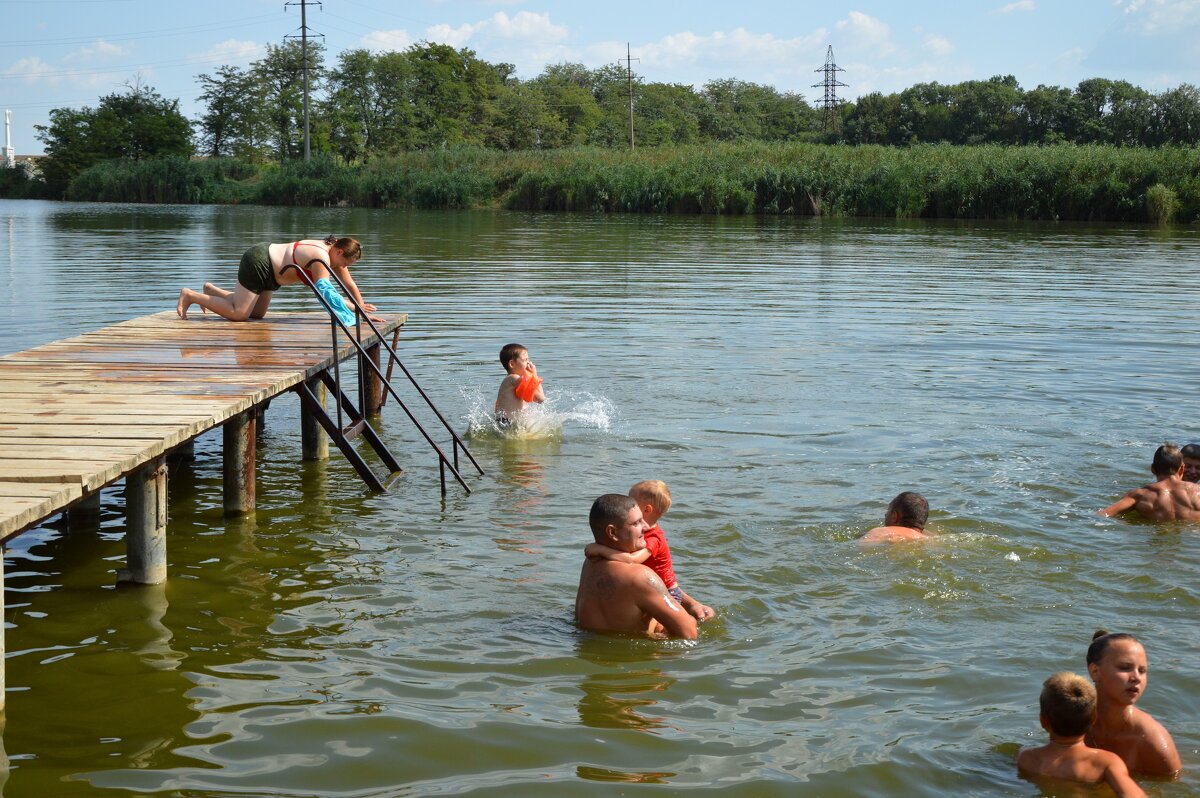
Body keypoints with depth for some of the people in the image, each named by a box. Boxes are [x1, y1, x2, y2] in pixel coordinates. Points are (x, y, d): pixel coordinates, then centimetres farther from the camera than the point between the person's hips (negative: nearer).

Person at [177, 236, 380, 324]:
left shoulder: (334, 253, 4)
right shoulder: (321, 259, -26)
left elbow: (349, 284, 10)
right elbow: (326, 292, -32)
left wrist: (362, 309, 5)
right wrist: (356, 309, -30)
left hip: (265, 259, 10)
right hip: (257, 263, -10)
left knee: (257, 313, 16)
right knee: (237, 313, -14)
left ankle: (211, 290, 26)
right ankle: (190, 296, -2)